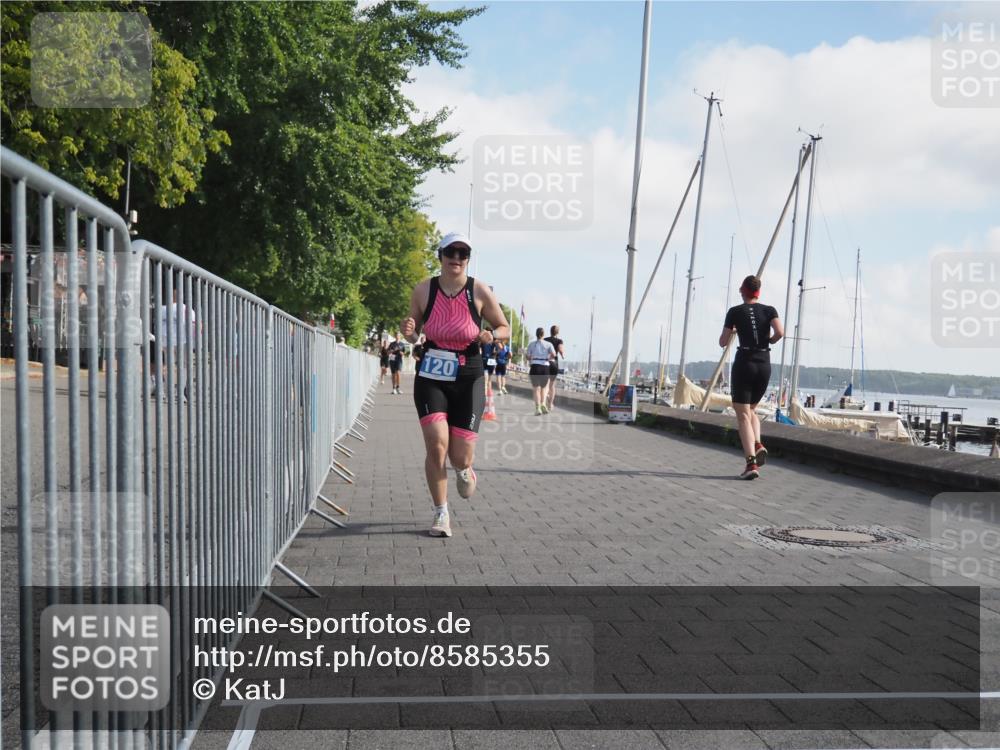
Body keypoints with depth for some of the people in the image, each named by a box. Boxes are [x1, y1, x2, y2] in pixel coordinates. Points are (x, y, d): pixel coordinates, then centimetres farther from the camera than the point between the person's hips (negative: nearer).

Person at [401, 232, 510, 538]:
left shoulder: (480, 291, -6)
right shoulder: (423, 290, -2)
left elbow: (505, 327, 5)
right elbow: (413, 334, 10)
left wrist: (491, 335, -17)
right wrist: (409, 331, -13)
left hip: (468, 381, 0)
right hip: (430, 378, 1)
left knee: (460, 458, -2)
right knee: (437, 446, -13)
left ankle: (464, 470, 38)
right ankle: (441, 514, 6)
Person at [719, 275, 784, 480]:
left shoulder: (735, 312, 1)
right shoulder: (769, 310, 6)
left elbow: (723, 342, 3)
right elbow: (780, 332, -12)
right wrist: (770, 340, 9)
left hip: (744, 363, -3)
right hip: (764, 364, 4)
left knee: (743, 415, -3)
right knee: (751, 409, 23)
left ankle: (751, 463, -15)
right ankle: (758, 445, -2)